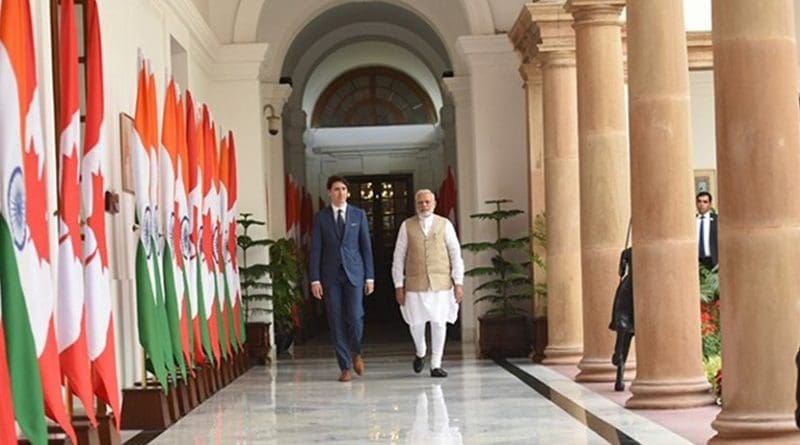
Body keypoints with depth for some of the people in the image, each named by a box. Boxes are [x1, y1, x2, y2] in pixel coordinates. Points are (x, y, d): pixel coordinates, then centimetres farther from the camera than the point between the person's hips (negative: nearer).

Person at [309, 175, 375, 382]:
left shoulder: (359, 214, 6)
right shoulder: (321, 217, 4)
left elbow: (366, 246, 6)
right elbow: (315, 250, 2)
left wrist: (370, 277, 1)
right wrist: (314, 279, -5)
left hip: (354, 272, 0)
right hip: (331, 275, 0)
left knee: (355, 316, -11)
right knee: (336, 321, 0)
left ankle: (356, 352, 18)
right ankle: (345, 367, 8)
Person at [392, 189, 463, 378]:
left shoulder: (445, 224, 4)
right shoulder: (407, 226, 4)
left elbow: (455, 254, 4)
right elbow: (398, 257, 5)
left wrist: (458, 283, -3)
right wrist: (398, 285, 0)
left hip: (441, 283, 0)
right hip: (415, 284, 0)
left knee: (439, 323, -1)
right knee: (415, 323, 2)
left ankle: (436, 365, 8)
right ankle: (421, 352, 32)